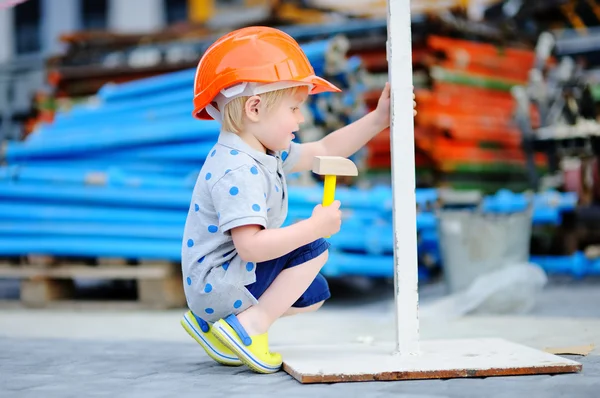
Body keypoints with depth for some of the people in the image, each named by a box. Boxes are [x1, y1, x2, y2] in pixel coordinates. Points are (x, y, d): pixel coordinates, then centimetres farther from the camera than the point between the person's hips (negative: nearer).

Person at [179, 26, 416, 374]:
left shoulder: (267, 152, 6)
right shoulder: (239, 172, -27)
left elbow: (322, 151, 16)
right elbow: (250, 245, -35)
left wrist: (378, 119, 10)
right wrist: (315, 226, -30)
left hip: (216, 283, 10)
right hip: (217, 286, -10)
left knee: (313, 294, 24)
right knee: (313, 249, -16)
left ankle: (213, 321, 17)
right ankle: (250, 325, -15)